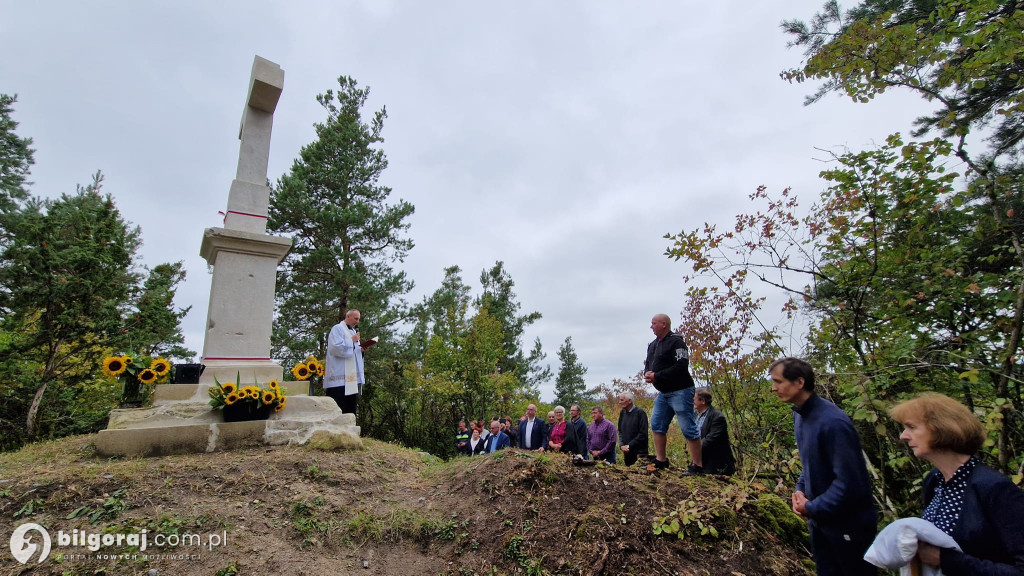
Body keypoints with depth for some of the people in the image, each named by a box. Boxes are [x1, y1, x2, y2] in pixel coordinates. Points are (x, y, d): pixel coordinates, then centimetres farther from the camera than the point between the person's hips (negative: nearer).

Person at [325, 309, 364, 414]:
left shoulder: (353, 331, 21)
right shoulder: (337, 329, -5)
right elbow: (336, 347, -20)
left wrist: (361, 349, 6)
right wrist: (352, 340, -11)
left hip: (353, 377, 9)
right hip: (340, 378, -9)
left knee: (351, 409, 9)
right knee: (339, 410, -10)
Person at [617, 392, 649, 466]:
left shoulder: (640, 412, -10)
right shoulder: (622, 412, 8)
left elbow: (642, 434, -13)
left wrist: (629, 446, -13)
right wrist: (621, 445, -3)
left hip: (639, 452, -5)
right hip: (626, 452, 6)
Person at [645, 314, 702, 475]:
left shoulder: (676, 342, -14)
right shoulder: (653, 345, 14)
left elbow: (681, 367, -24)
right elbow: (648, 365, 17)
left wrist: (656, 376, -22)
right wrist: (647, 374, -7)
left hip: (680, 391, -9)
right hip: (664, 392, 9)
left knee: (688, 428, -4)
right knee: (657, 424, 10)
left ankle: (697, 466, 5)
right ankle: (661, 460, 20)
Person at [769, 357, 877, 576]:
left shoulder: (833, 422, -28)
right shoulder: (800, 414, 0)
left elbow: (849, 482, -28)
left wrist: (812, 509, -17)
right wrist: (800, 490, -1)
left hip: (849, 526, -8)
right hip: (820, 520, 8)